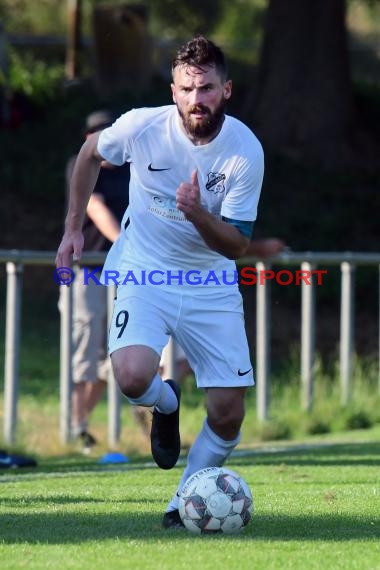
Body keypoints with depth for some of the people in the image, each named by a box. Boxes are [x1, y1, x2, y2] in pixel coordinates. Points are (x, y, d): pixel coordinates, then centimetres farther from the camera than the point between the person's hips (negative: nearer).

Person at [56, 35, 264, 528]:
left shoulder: (246, 151, -16)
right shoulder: (142, 126, -16)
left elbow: (236, 244, -14)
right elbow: (90, 153, 8)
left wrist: (198, 215, -34)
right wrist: (73, 227, 7)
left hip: (212, 284, 1)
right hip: (144, 274, -1)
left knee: (228, 415, -5)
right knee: (133, 377, -28)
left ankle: (183, 505, 20)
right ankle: (166, 404, 10)